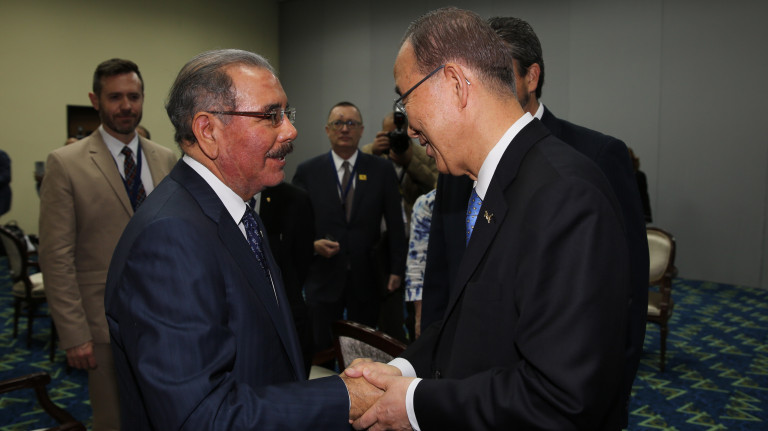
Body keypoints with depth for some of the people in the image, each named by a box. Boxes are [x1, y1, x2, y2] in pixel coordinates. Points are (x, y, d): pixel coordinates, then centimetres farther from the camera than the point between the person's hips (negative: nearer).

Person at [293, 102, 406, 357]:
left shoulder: (382, 170, 4)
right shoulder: (308, 171, 3)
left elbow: (395, 225, 4)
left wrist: (397, 269, 1)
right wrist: (313, 244, -14)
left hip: (367, 279, 0)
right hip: (323, 278, 0)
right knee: (321, 352, 6)